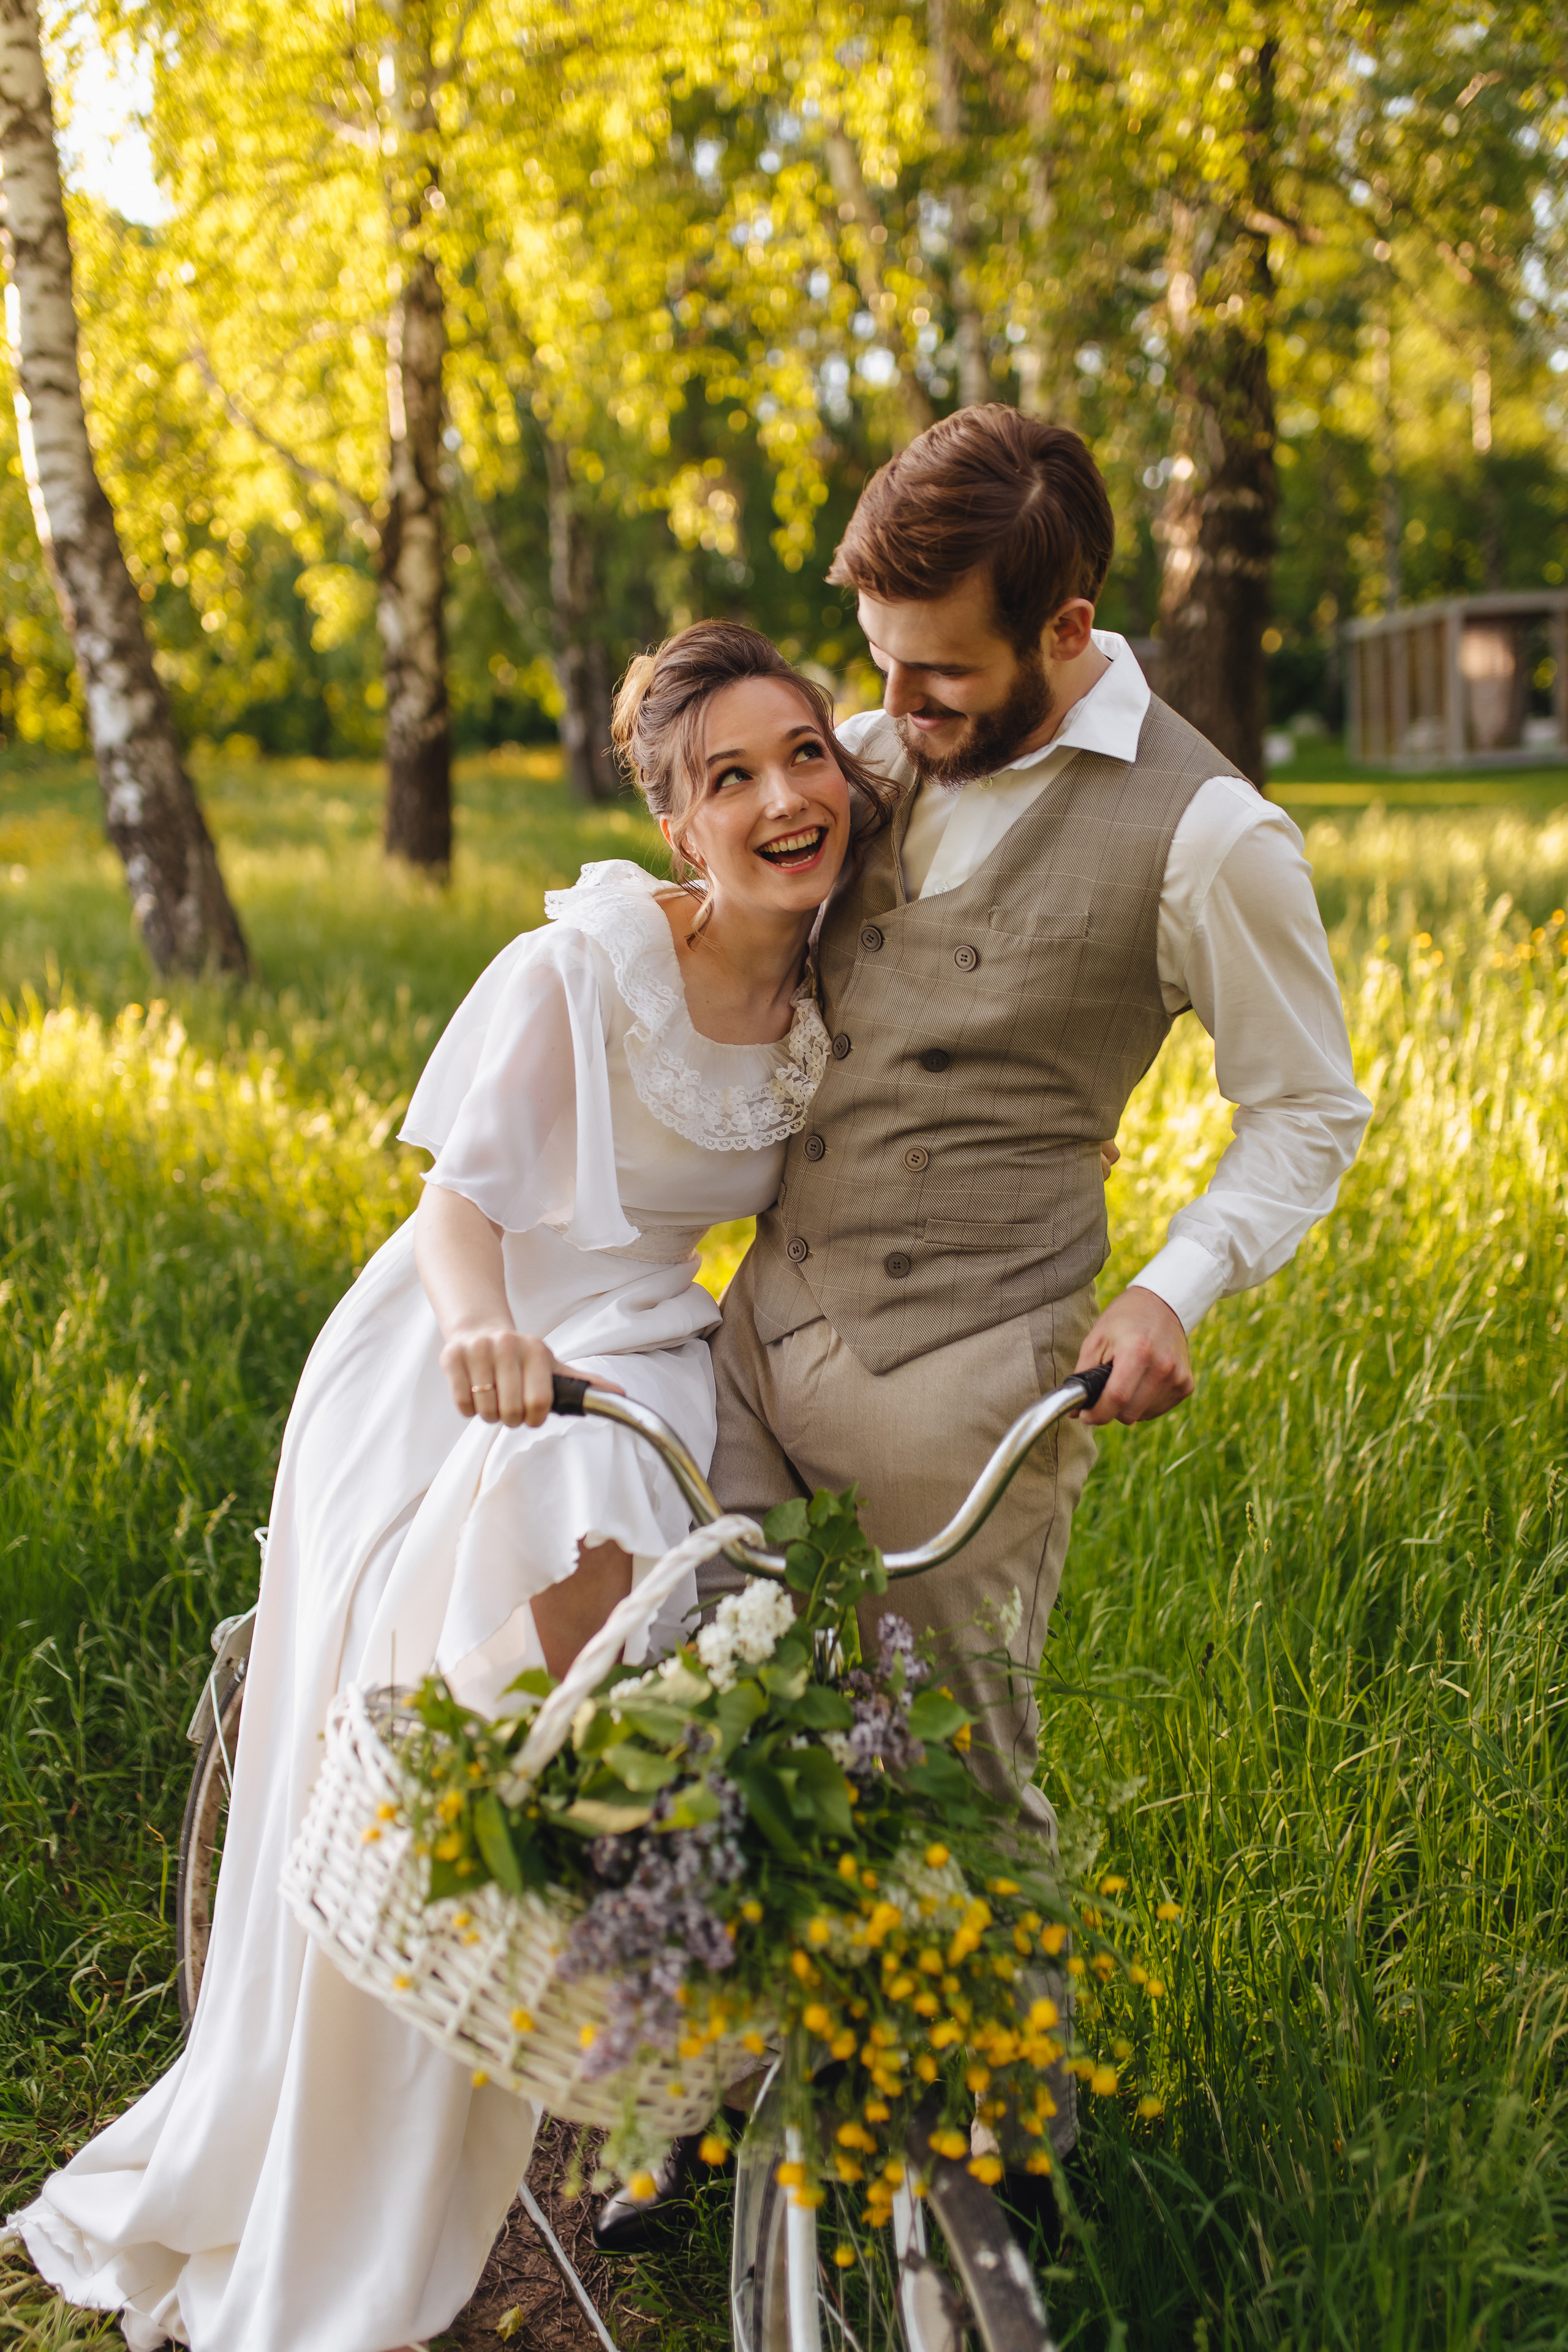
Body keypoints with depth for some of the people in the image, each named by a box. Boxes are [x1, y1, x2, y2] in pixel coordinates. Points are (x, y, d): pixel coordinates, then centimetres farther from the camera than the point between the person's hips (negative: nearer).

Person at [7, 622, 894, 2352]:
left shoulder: (840, 1001, -2)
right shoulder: (583, 965, -19)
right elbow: (459, 1199, -22)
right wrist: (482, 1326, -41)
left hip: (630, 1367, 4)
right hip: (449, 1372, -4)